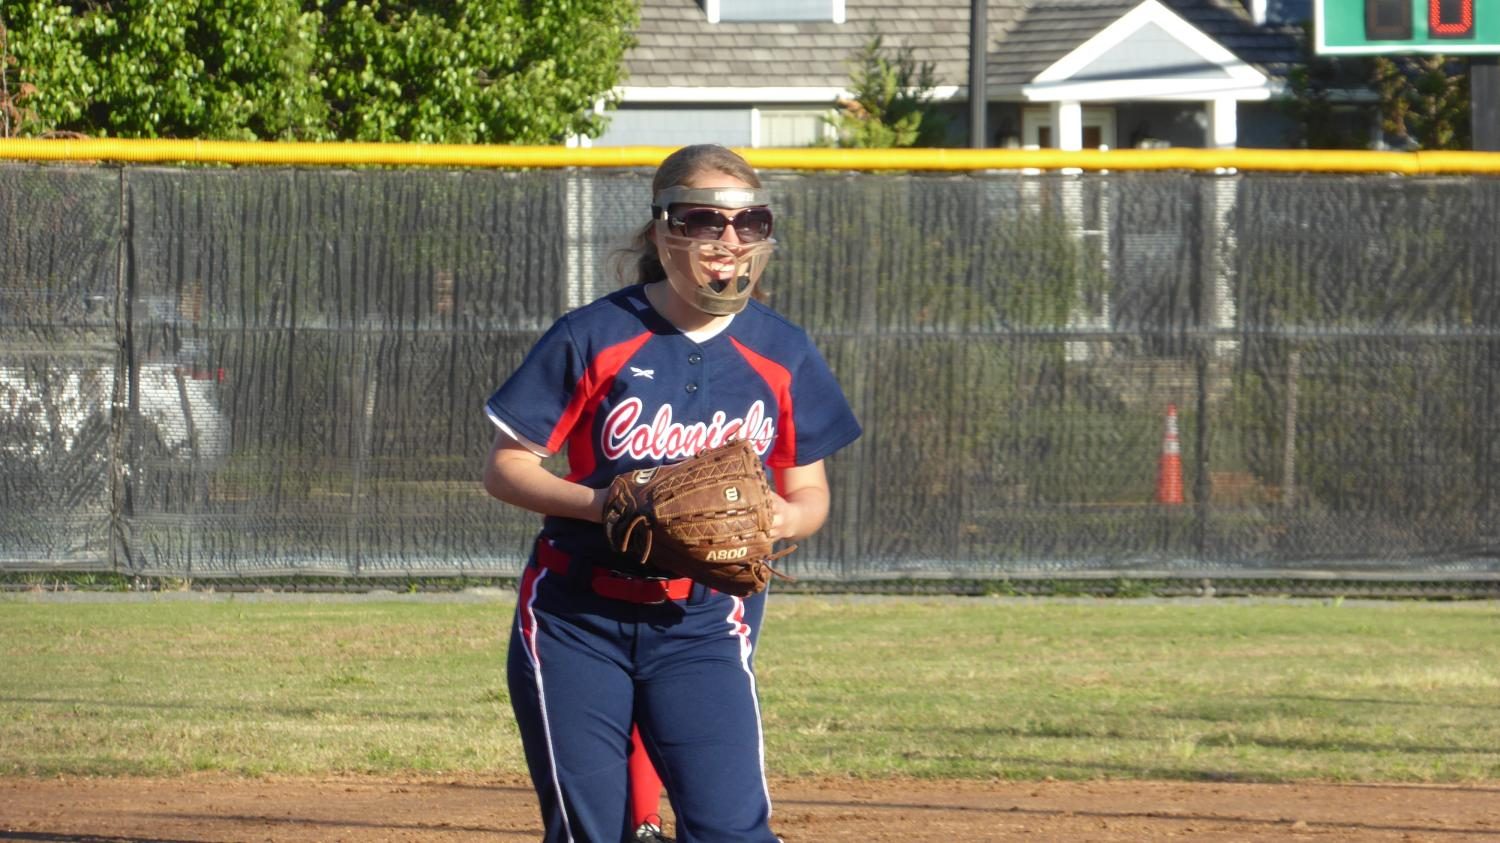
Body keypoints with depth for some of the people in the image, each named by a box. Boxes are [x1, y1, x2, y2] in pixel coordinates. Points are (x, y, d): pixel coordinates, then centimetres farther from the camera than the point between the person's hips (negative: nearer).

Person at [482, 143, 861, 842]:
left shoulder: (781, 353, 2)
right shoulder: (593, 338, -7)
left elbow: (809, 490, 10)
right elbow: (504, 468, -4)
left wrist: (787, 517, -15)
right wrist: (598, 504, -21)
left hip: (703, 626, 1)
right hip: (576, 623, -1)